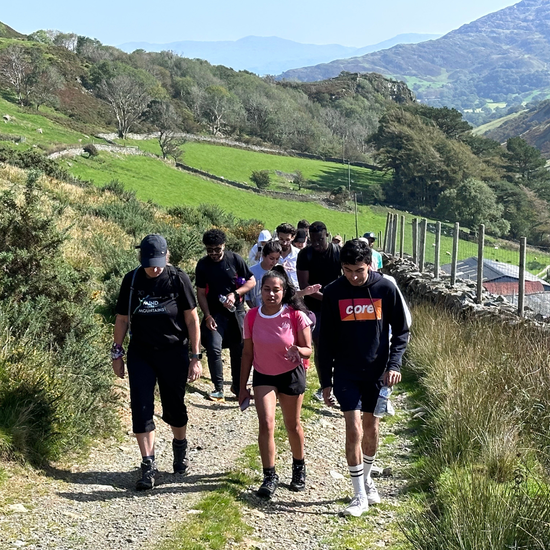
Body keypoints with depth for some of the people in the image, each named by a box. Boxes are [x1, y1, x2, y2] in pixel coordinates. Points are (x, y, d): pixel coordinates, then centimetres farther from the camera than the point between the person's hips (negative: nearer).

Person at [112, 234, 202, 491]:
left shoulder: (178, 279, -9)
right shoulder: (131, 281, -3)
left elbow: (192, 318, -4)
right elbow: (122, 318, 7)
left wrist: (195, 357, -6)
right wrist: (117, 353, 5)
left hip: (173, 353, -1)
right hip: (140, 353, 2)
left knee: (174, 407, 11)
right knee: (141, 409, -5)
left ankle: (180, 448, 38)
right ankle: (148, 465, 2)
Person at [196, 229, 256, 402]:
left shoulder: (235, 259, -7)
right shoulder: (203, 265, -5)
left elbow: (251, 281, -2)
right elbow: (201, 293, -1)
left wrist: (235, 294, -17)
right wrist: (207, 316, -9)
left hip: (236, 311, 1)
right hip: (215, 313, 0)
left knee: (239, 349, 7)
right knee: (214, 349, -13)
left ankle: (238, 385, 25)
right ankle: (218, 388, -3)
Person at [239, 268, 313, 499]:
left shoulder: (296, 316, -17)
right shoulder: (252, 316, -10)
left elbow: (308, 350, -10)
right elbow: (247, 353, -1)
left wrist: (297, 351, -35)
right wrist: (242, 387, 2)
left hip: (291, 375, -1)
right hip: (263, 376, 1)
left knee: (292, 425, 12)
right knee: (266, 424, -13)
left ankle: (299, 467, 37)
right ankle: (270, 477, -2)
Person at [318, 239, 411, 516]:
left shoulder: (386, 288, -8)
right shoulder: (333, 293, -6)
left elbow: (401, 330, 2)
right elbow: (326, 340, 1)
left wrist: (394, 364, -12)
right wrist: (326, 381, 1)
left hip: (377, 371, 1)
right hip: (346, 373, 0)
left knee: (371, 428, 13)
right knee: (354, 429, -8)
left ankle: (366, 479, 36)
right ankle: (359, 494, 3)